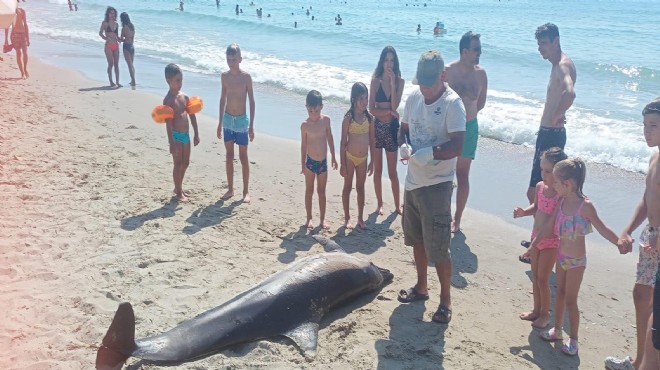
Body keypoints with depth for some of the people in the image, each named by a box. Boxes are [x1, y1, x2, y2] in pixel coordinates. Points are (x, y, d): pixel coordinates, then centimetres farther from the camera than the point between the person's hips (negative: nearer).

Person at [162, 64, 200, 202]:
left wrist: (196, 134, 12)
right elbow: (168, 123, -19)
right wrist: (171, 142, -23)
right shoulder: (168, 100, -14)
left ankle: (178, 187, 33)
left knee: (185, 163, 16)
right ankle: (179, 192, 11)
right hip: (176, 136, -7)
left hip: (186, 135, 7)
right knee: (178, 164, 1)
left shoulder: (184, 97, 8)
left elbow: (192, 116, 14)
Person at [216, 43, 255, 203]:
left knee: (243, 157, 2)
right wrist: (220, 122, 10)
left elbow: (251, 101, -8)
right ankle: (230, 189, 21)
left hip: (241, 120, -4)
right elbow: (223, 99, 10)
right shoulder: (224, 76, 2)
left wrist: (251, 125, -11)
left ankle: (246, 191, 12)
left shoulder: (246, 76, -10)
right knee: (229, 156, 10)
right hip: (227, 119, 4)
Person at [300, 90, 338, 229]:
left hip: (323, 162, 2)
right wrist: (303, 164, -2)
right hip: (310, 162, -2)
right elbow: (303, 145, -4)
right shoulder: (305, 125, -10)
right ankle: (309, 218, 20)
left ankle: (322, 219, 20)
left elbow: (330, 139, 4)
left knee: (321, 191, 12)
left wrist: (333, 157, 7)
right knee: (309, 191, 10)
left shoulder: (326, 120, -5)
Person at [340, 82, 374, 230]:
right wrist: (342, 164, -9)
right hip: (349, 157, -3)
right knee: (347, 187, 9)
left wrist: (372, 161, 4)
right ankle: (347, 218, 20)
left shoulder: (369, 118, -3)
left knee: (360, 188, 13)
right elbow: (343, 142, -8)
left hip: (363, 159, 3)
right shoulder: (348, 118, -12)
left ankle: (360, 218, 23)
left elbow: (371, 141, 4)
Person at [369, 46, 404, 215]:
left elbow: (395, 105, -14)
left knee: (392, 172, 6)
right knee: (377, 169, 10)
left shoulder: (399, 81, -2)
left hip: (392, 128, 0)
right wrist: (390, 112, -13)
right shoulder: (376, 81, -3)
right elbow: (372, 109, -7)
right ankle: (380, 204, 23)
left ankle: (397, 205, 18)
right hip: (377, 127, 0)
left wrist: (393, 83, -15)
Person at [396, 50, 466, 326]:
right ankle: (421, 287, 38)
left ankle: (445, 300, 14)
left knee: (438, 248, -2)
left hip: (437, 185, -7)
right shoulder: (414, 97, 5)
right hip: (413, 181, 7)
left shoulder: (452, 104, -16)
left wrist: (426, 153, -29)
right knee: (417, 239, 20)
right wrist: (404, 145, -6)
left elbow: (456, 147, -22)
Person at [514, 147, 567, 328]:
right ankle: (537, 309, 35)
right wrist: (523, 212, -5)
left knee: (542, 279, 3)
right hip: (536, 238, 7)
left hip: (551, 241, -7)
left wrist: (534, 246, -29)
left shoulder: (562, 195, -24)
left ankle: (545, 314, 22)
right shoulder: (540, 187, -3)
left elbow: (552, 225, -24)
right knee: (535, 277, 18)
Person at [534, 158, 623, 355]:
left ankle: (573, 339, 17)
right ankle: (557, 329, 34)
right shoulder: (561, 202, -3)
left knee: (570, 299, 2)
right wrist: (533, 246, 12)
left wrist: (620, 243, -27)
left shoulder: (585, 206, -22)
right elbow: (549, 227, 6)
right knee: (560, 294, 18)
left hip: (576, 260, -6)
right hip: (561, 256, 6)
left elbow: (602, 229, -15)